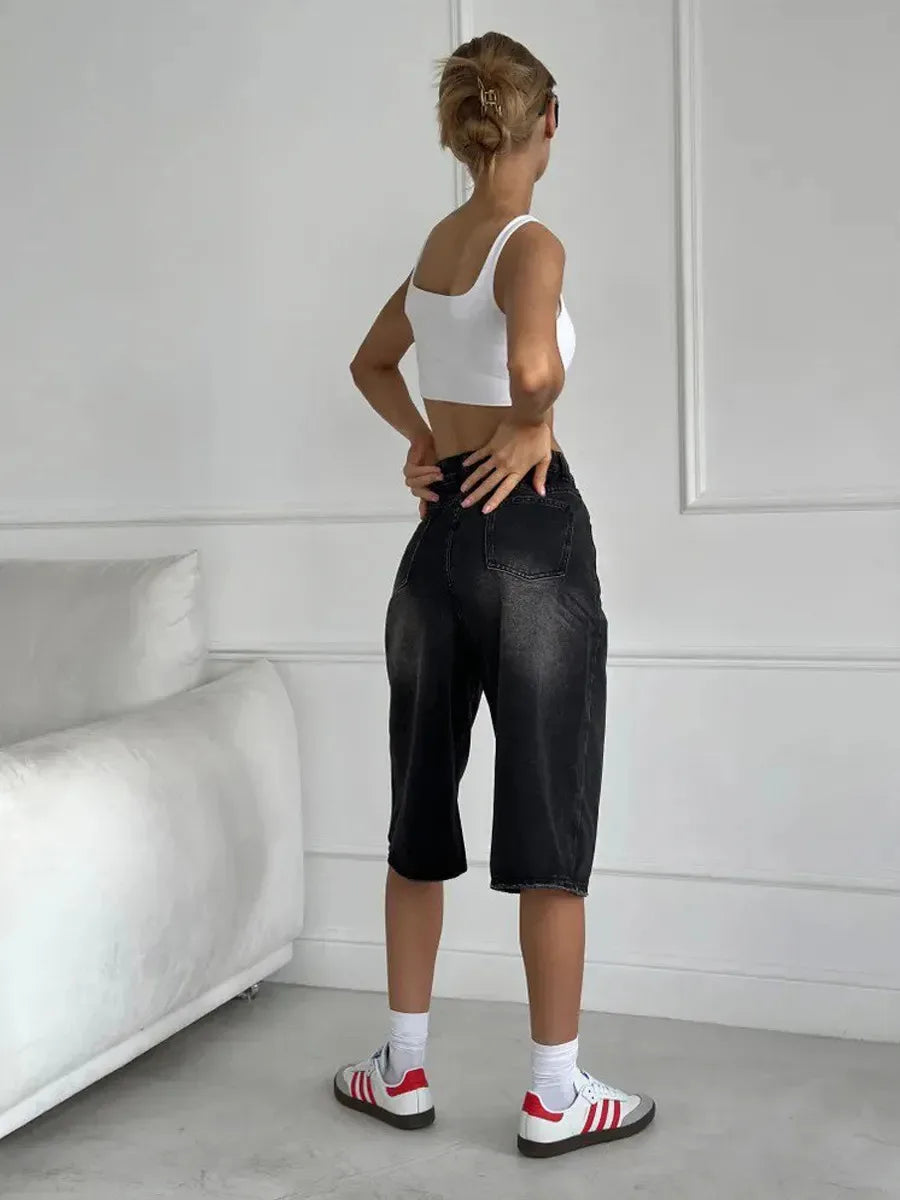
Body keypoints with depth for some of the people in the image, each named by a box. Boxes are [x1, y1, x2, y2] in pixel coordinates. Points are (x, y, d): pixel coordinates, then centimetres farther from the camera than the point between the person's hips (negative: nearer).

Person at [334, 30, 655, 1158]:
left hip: (441, 533, 7)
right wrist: (535, 423, -12)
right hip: (532, 531, -7)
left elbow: (371, 364, 28)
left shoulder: (437, 242, 11)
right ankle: (555, 1096, 11)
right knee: (550, 819, 1)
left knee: (421, 810, 13)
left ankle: (403, 1071, 23)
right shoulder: (531, 243, -11)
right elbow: (533, 362, -32)